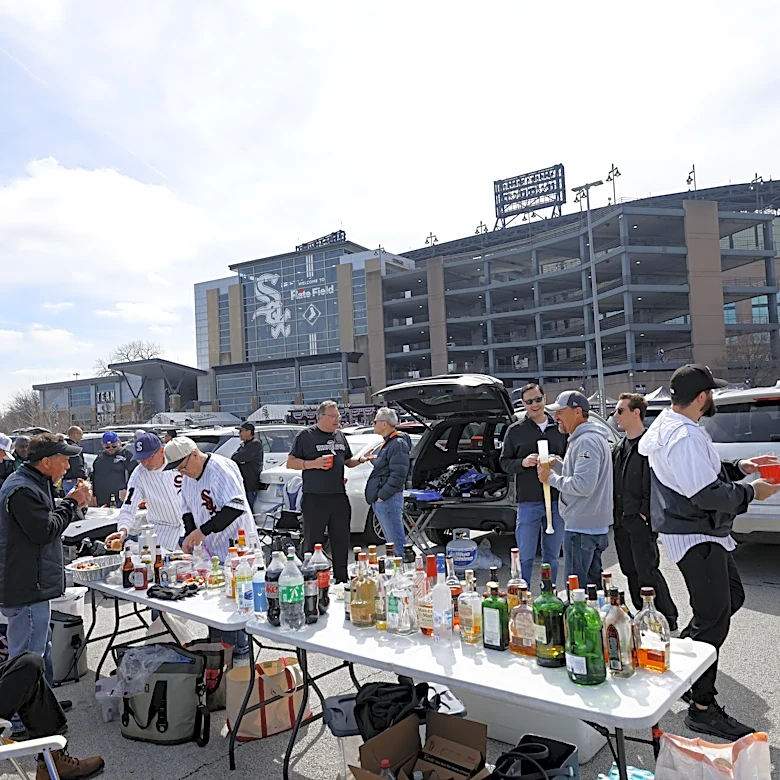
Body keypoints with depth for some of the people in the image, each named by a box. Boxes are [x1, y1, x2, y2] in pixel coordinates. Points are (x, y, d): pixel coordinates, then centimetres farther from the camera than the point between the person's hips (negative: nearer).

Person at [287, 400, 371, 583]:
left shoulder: (340, 436, 14)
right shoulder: (306, 436, -2)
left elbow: (348, 461, 23)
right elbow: (290, 463, -3)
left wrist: (360, 460, 2)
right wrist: (313, 463, -16)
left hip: (339, 497, 5)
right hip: (314, 498, -5)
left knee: (341, 541, 11)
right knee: (312, 543, -1)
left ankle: (342, 579, 22)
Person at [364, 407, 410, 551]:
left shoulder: (398, 443, -14)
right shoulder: (389, 442, 18)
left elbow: (398, 474, -21)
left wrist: (382, 496, -20)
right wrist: (377, 460, 11)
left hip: (388, 500, -11)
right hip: (381, 500, 11)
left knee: (398, 544, -8)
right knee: (393, 542, 16)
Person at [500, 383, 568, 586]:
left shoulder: (559, 428, 8)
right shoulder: (515, 430, 3)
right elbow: (505, 463, 5)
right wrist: (523, 463, -15)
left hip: (556, 501, 3)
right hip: (528, 502, -2)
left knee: (552, 556, 13)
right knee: (525, 557, 2)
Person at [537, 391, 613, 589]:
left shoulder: (587, 441, -18)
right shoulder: (583, 438, 16)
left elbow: (583, 485, -26)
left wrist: (551, 478, -14)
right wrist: (557, 465, 6)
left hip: (582, 528, -11)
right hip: (595, 525, 11)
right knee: (592, 584, 19)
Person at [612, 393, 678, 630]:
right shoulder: (619, 448, 14)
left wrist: (645, 513, -17)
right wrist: (616, 515, 12)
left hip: (641, 521, -8)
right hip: (621, 521, 8)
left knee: (647, 572, -4)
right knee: (631, 573, 15)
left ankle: (668, 622, 10)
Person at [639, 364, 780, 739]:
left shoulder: (670, 426, 11)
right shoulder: (684, 436, -24)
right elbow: (707, 495, -26)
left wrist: (739, 468, 11)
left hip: (703, 533, 11)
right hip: (694, 537, -11)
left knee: (731, 598, 22)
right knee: (713, 619, -2)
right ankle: (702, 709, 10)